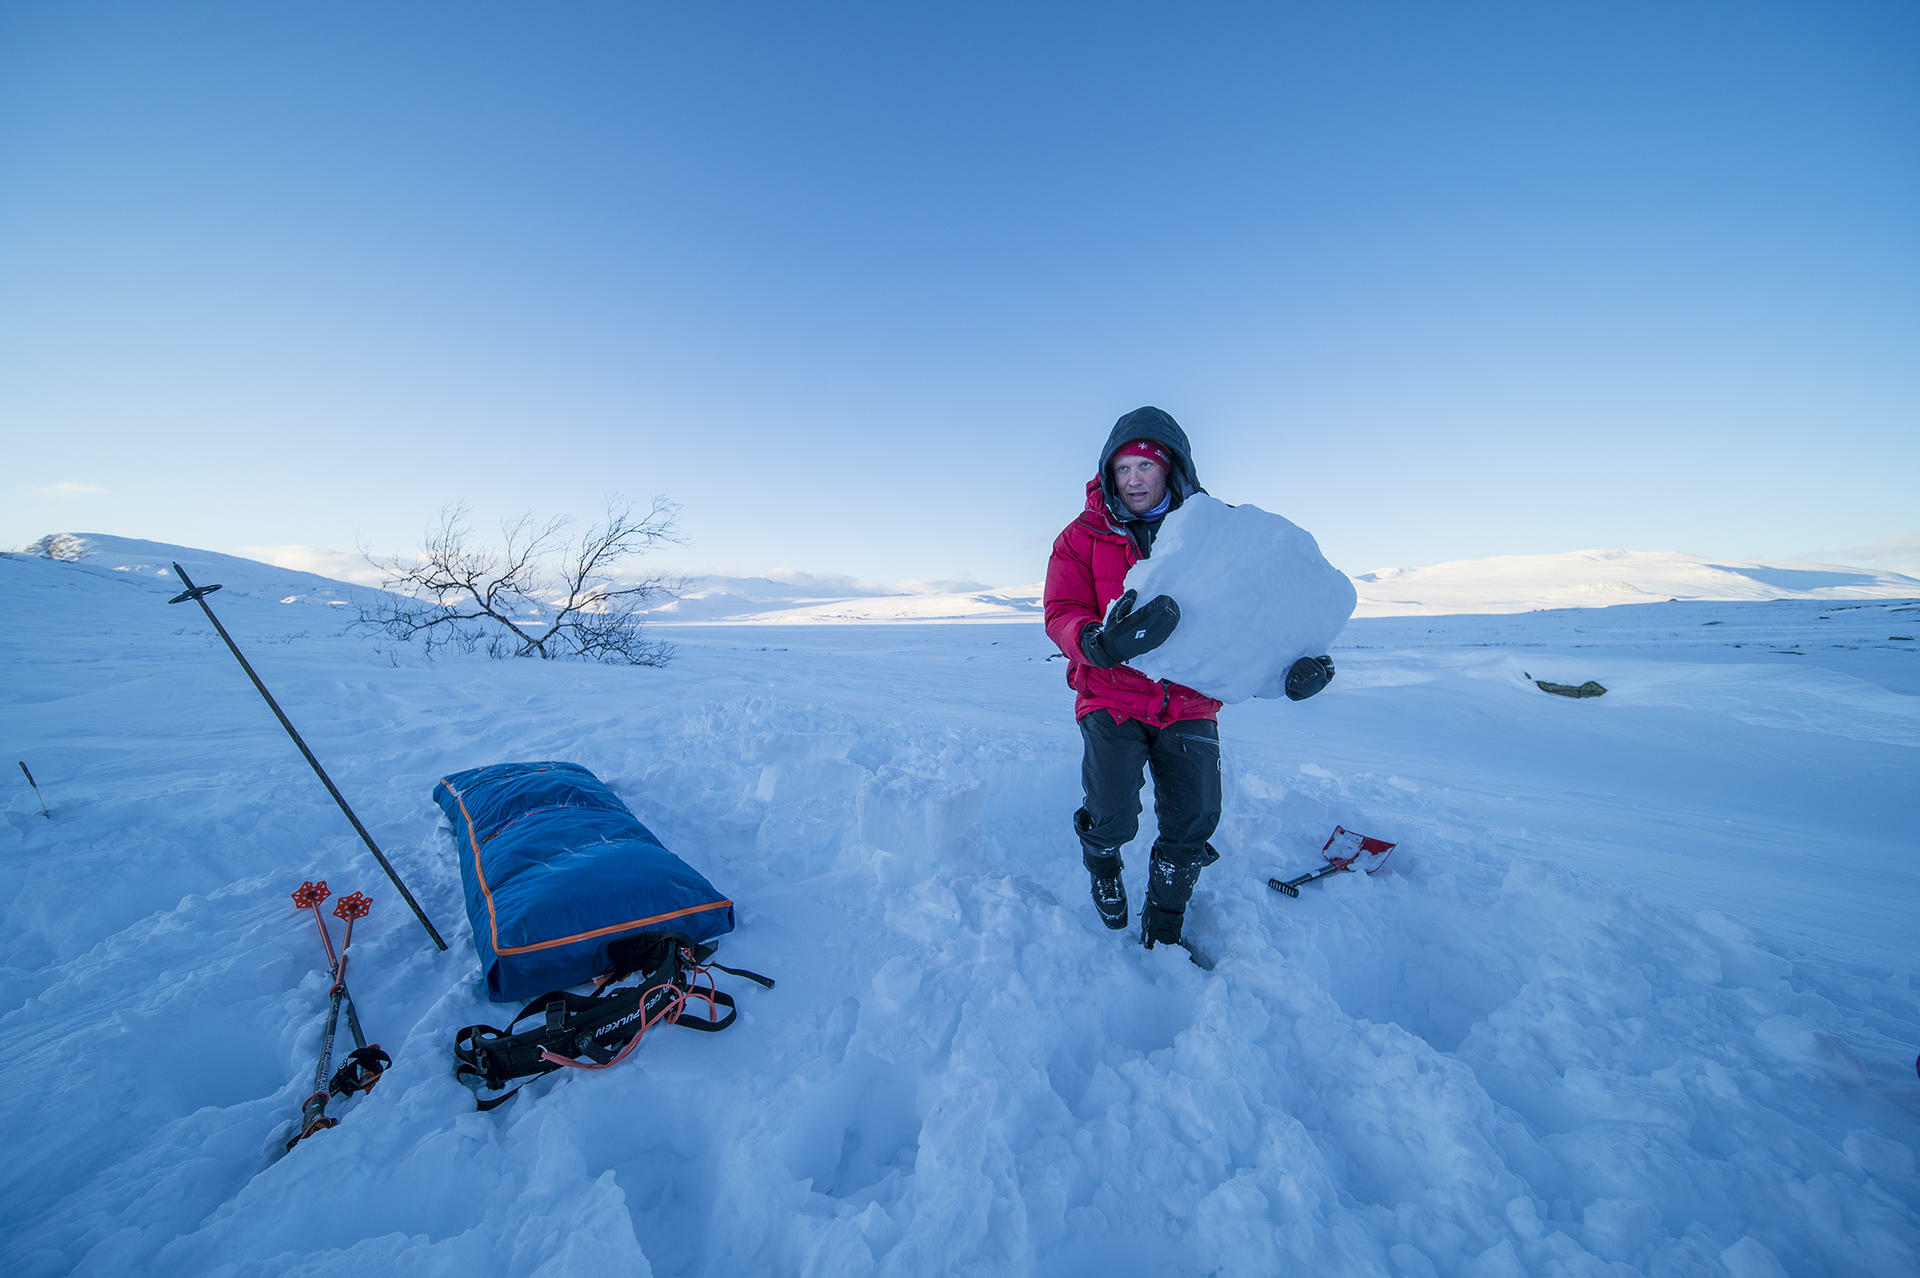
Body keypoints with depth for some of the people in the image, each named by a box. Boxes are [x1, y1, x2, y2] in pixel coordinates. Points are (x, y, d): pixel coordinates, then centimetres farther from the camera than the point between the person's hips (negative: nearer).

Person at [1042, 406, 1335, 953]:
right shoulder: (1083, 536, 0)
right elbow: (1062, 614, -10)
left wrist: (1292, 660, -17)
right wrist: (1102, 640, -33)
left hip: (1190, 702, 2)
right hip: (1112, 698, -2)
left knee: (1194, 823, 5)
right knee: (1112, 818, -11)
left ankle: (1163, 930, 32)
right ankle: (1102, 863, 29)